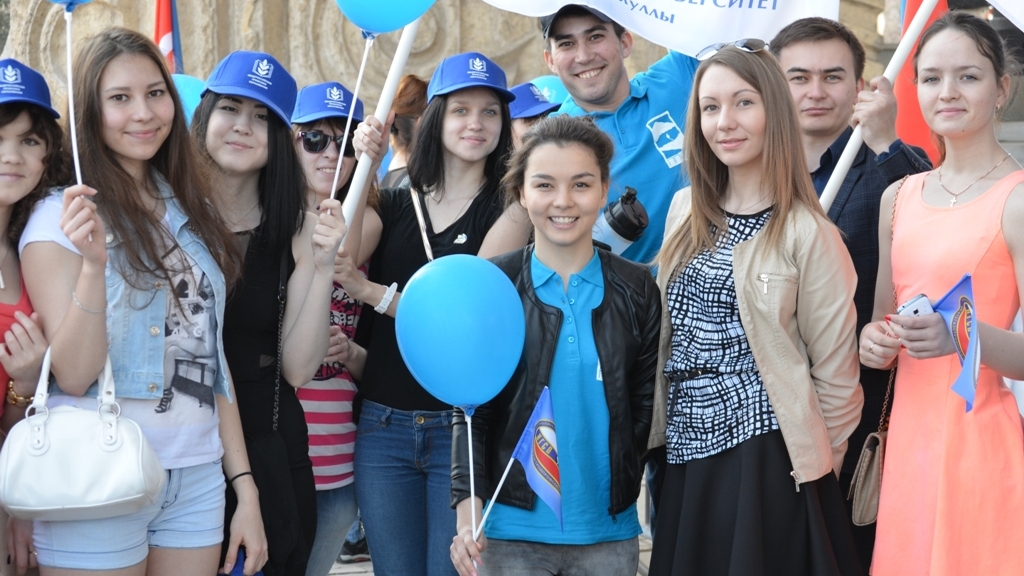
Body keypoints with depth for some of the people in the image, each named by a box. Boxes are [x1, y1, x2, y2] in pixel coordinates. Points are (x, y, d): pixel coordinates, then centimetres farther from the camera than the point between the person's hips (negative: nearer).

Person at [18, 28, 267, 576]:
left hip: (197, 479, 5)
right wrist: (93, 264, -26)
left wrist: (245, 488, 9)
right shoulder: (63, 216, -5)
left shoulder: (189, 217, 11)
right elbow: (73, 376, -12)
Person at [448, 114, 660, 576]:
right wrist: (467, 509, -12)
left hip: (608, 531, 2)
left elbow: (646, 408, 7)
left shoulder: (637, 290, 3)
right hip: (511, 528, -1)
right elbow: (470, 408, -2)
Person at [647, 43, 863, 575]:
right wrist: (660, 433, 11)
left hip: (764, 461, -5)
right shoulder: (686, 209, 7)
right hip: (686, 456, 5)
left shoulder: (807, 233, -10)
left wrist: (814, 470, -1)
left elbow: (835, 375, -6)